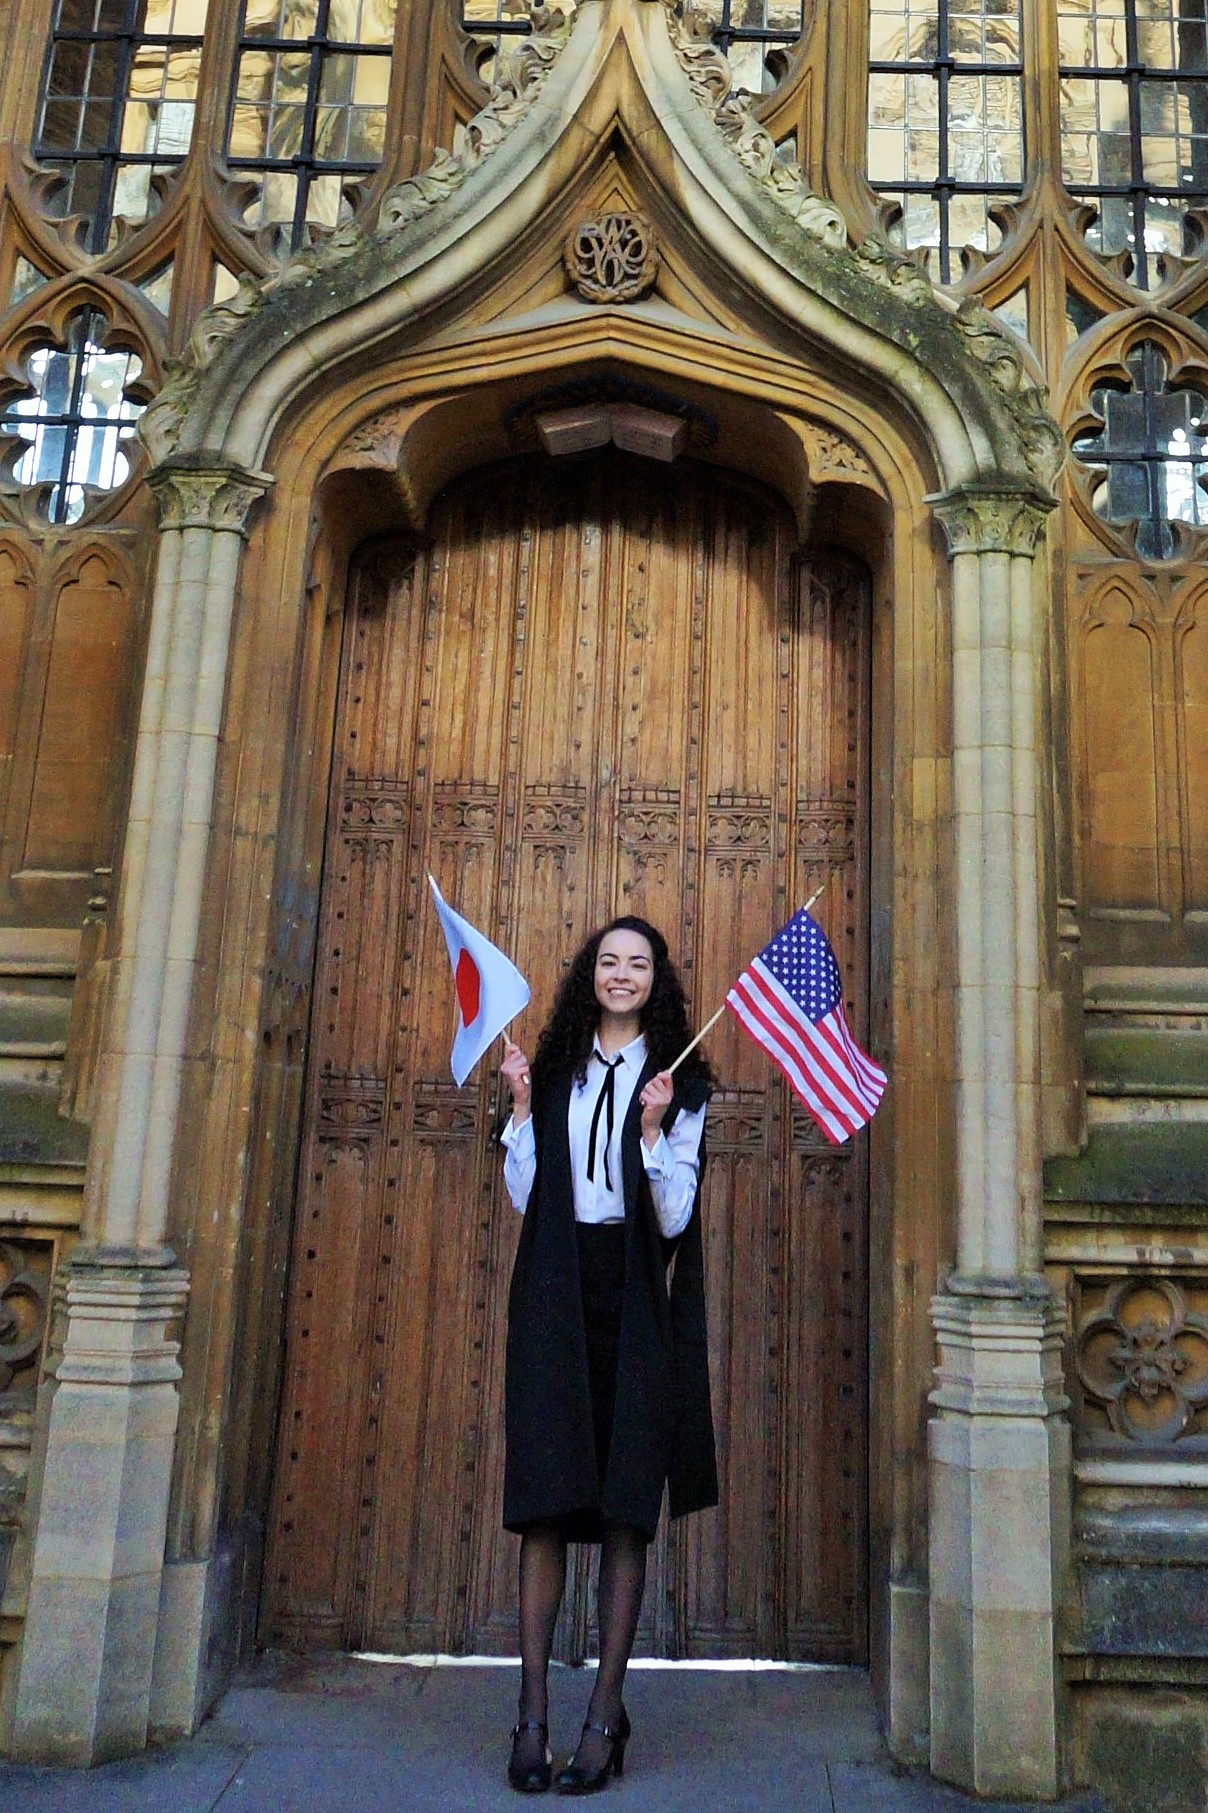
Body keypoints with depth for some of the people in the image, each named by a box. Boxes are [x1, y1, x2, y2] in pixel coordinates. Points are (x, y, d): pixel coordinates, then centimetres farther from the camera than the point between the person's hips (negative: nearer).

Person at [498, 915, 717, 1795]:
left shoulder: (681, 1082, 6)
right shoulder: (556, 1070, 12)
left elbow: (675, 1217, -2)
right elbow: (525, 1195, 6)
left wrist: (654, 1128, -15)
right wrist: (522, 1104, -4)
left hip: (635, 1302, -1)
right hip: (556, 1299, 2)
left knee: (627, 1506, 1)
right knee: (543, 1500, 1)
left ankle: (606, 1714, 11)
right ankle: (533, 1712, 10)